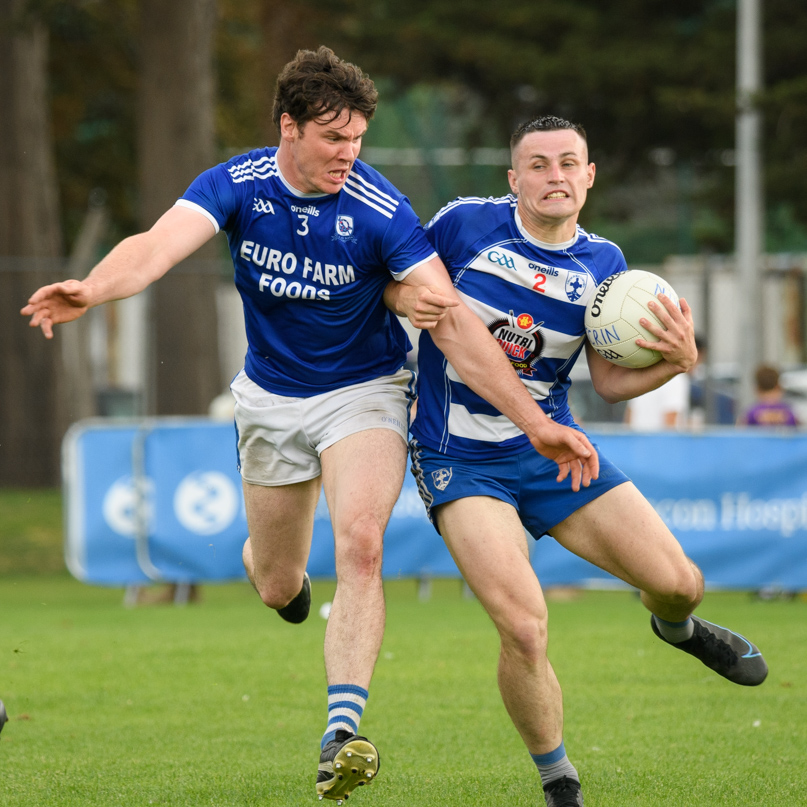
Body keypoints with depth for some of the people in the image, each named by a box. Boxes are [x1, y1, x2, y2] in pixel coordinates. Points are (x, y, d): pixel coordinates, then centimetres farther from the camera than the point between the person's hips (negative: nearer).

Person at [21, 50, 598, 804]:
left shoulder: (381, 210, -20)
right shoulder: (236, 186, -16)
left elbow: (453, 320, -21)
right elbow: (158, 246, -32)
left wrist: (534, 422, -27)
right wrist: (90, 289, -55)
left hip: (364, 394, -2)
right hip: (271, 397, 2)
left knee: (359, 544, -27)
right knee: (276, 586, 11)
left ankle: (341, 738, -32)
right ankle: (280, 570, 53)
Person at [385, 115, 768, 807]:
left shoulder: (603, 264, 3)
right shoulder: (465, 224, -7)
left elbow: (610, 381, 7)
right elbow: (396, 283, 8)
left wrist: (677, 361, -11)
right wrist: (412, 297, -16)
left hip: (551, 448, 4)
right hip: (460, 460, -4)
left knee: (677, 582, -2)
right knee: (524, 628, -22)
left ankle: (676, 625, 41)